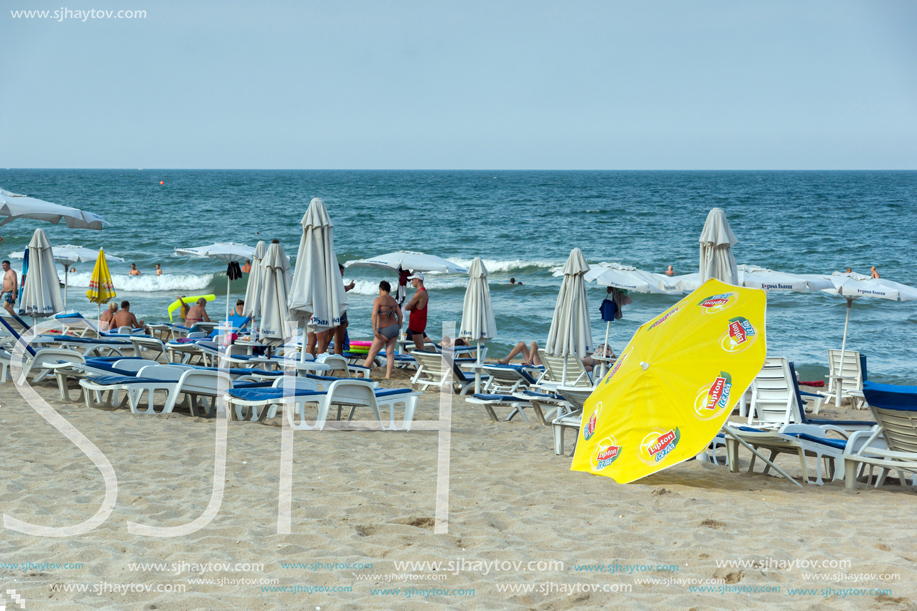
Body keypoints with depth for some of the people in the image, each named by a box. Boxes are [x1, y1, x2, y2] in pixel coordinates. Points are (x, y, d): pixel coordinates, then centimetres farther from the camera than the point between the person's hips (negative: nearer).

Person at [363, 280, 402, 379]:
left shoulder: (378, 300, -10)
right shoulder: (393, 301, 9)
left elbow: (374, 314, -22)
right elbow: (400, 316, 10)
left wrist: (374, 330, -23)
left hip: (384, 331, -6)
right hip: (394, 328, 6)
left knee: (372, 354, 1)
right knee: (390, 353, 5)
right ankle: (388, 375, -3)